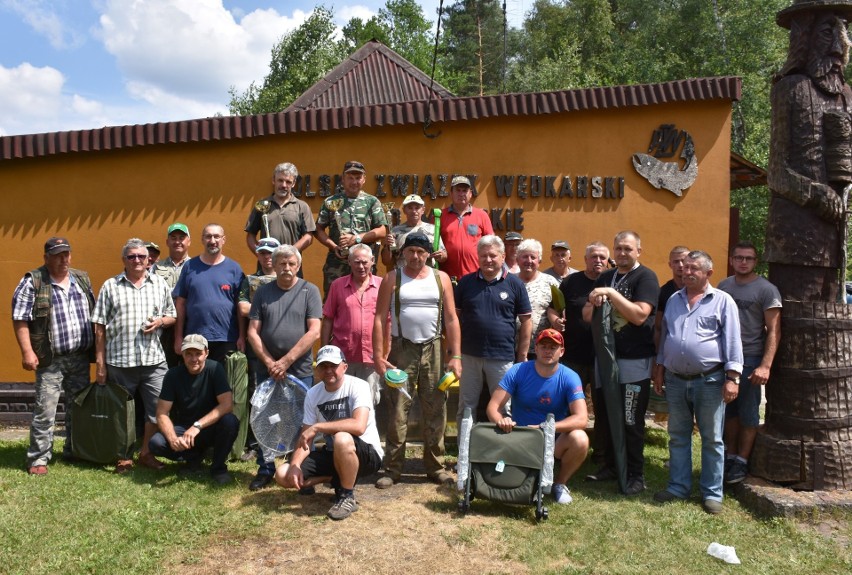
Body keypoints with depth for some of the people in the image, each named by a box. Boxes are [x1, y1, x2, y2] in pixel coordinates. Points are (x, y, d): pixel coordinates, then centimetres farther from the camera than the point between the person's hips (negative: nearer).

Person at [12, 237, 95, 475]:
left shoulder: (82, 279, 11)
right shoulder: (32, 282, -5)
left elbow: (94, 314, 17)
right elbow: (20, 319, -8)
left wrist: (96, 346, 12)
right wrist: (27, 351, -15)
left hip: (81, 358, 5)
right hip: (51, 360, -5)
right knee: (45, 410, -3)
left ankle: (74, 451, 27)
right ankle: (38, 458, 8)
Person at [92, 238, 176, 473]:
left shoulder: (160, 284, 10)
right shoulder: (110, 286, 4)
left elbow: (172, 316, 17)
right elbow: (100, 327, 3)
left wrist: (160, 322, -7)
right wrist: (100, 363, -2)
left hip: (154, 360, 2)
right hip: (119, 361, -1)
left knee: (157, 409, 3)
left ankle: (146, 453, 21)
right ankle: (123, 457, 23)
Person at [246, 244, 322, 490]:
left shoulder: (309, 291, -1)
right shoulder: (263, 292, 6)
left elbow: (314, 332, -10)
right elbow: (253, 332, 3)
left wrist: (286, 361, -13)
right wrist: (270, 362, -8)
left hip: (300, 370, -2)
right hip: (267, 369, 2)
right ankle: (265, 470, 23)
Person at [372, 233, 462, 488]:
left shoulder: (441, 278, 6)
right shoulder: (392, 279, 2)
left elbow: (451, 319, 4)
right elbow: (380, 319, -2)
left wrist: (455, 356, -3)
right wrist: (378, 356, -10)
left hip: (433, 350, 2)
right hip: (402, 349, -1)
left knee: (435, 411, 6)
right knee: (397, 411, 0)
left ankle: (435, 466, 18)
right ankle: (392, 469, 10)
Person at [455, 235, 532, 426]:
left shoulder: (514, 284, -1)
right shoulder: (466, 282, 4)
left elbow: (526, 321, 1)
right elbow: (455, 316, 7)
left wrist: (522, 356, -1)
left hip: (502, 358, -2)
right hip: (469, 355, 2)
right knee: (466, 408, 12)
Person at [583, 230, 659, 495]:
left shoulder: (646, 277, -8)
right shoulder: (605, 277, 12)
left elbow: (640, 315, -22)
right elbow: (587, 316, 11)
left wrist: (611, 293, -23)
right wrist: (594, 303, -10)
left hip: (634, 361, -7)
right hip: (605, 356, 7)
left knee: (631, 421, 1)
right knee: (605, 416, 14)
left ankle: (636, 474, 14)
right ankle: (610, 465, 29)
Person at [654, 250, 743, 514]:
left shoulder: (722, 301, -2)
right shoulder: (674, 300, 13)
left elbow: (732, 341, -7)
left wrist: (732, 377, -13)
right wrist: (660, 369, 14)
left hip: (709, 381, -5)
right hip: (676, 380, 5)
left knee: (712, 440, 6)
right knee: (678, 437, 12)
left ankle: (712, 493, 16)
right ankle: (678, 487, 23)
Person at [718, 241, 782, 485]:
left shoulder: (766, 289, -5)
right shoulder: (723, 286, 10)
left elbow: (774, 331, -9)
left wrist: (765, 366, -17)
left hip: (750, 359, -4)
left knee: (748, 413, 4)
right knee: (729, 410, 11)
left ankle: (742, 461, 14)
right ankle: (730, 456, 23)